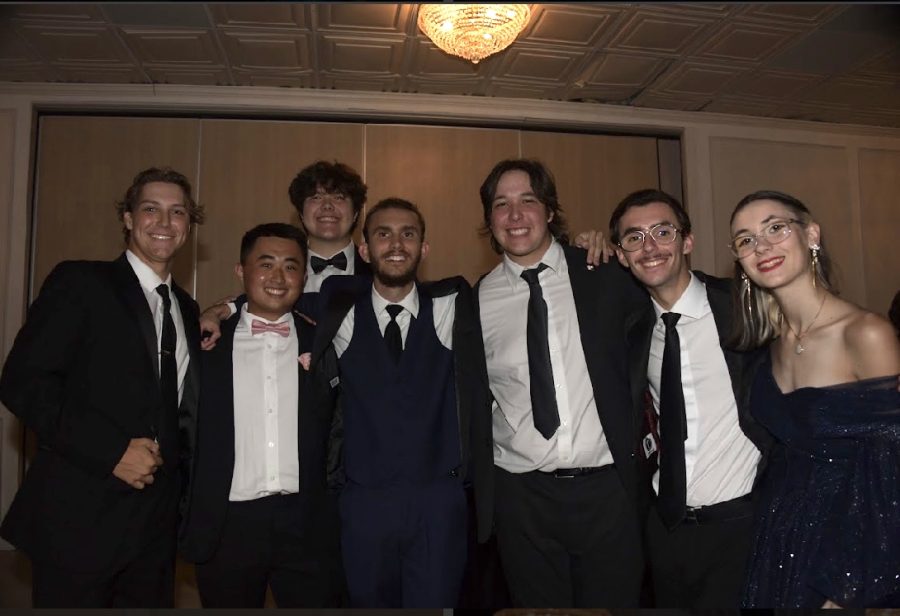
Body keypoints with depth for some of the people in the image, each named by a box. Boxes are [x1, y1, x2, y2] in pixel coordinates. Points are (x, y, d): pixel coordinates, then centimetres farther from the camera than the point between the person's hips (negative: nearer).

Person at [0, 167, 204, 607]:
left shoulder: (187, 310, 13)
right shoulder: (79, 282, -4)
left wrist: (180, 479, 5)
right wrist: (111, 450, -18)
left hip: (157, 522, 5)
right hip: (79, 518, -5)